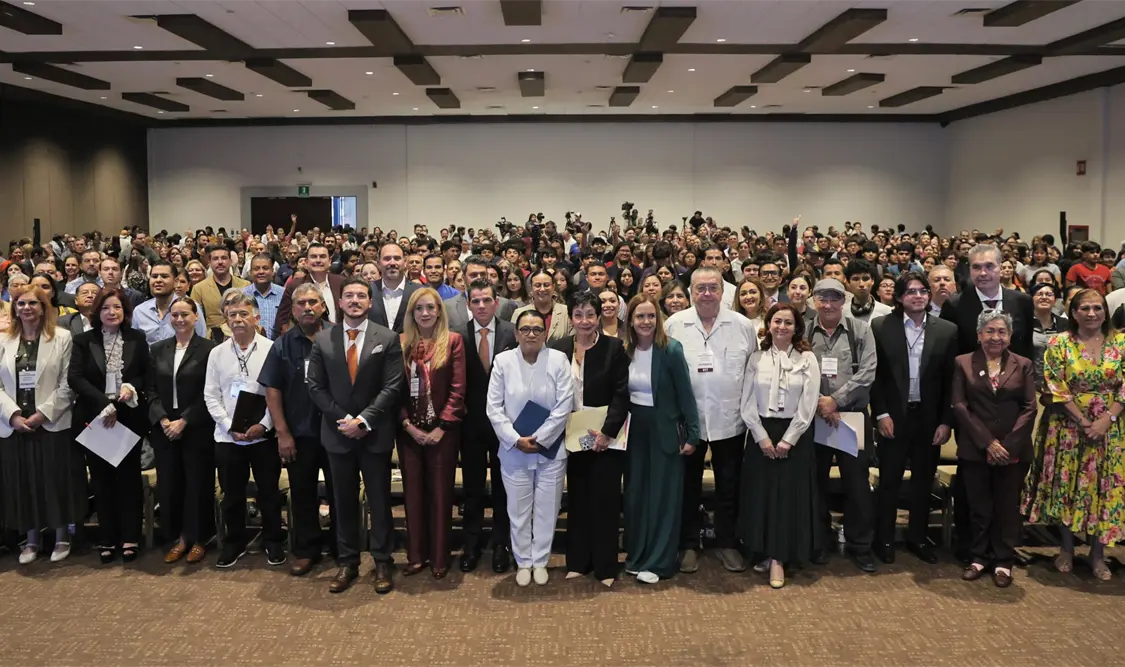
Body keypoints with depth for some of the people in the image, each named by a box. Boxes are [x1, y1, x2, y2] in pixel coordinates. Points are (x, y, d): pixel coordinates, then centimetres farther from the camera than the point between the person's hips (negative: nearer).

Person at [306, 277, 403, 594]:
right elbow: (315, 386, 1)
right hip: (338, 433, 2)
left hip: (376, 433, -2)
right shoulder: (322, 340, 3)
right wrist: (343, 419, -10)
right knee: (344, 501, 11)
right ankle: (347, 562, 21)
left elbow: (392, 387, -8)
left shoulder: (388, 338, -4)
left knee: (379, 501, 7)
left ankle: (382, 563, 18)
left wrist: (363, 420, -16)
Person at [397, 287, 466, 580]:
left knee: (440, 492, 6)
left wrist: (441, 427, -13)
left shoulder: (453, 341, -4)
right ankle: (416, 555, 21)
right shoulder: (401, 343, 4)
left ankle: (440, 557, 16)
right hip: (409, 430, 3)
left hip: (442, 430, -2)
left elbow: (458, 389, -7)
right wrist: (408, 425, -8)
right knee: (413, 491, 10)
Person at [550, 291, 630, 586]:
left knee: (604, 500, 3)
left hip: (606, 437, -3)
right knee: (577, 499, 11)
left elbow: (621, 394, -9)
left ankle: (605, 566, 14)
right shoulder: (558, 349, 4)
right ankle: (577, 562, 23)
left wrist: (607, 431, -17)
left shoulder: (614, 348, -5)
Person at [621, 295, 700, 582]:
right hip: (634, 428, 5)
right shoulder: (625, 351, 0)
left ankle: (658, 562, 12)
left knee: (662, 495, 3)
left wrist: (692, 435, -12)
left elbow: (685, 395, -11)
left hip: (664, 428, -5)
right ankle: (637, 556, 24)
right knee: (635, 493, 11)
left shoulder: (671, 349, -14)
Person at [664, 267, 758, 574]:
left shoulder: (742, 325, 0)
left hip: (730, 420, 1)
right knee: (688, 485, 10)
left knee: (728, 485, 11)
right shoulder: (673, 325, -2)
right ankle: (689, 545, 23)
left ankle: (727, 543, 27)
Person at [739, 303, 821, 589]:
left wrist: (787, 440, -11)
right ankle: (765, 553, 16)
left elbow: (808, 406, -6)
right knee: (760, 493, 3)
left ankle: (778, 558, 6)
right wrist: (762, 437, -9)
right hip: (761, 433, 2)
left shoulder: (807, 359, 0)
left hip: (795, 435, -1)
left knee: (789, 494, -1)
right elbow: (747, 402, 0)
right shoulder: (756, 358, 4)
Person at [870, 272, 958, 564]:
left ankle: (918, 537, 27)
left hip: (929, 417, 2)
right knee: (889, 480, 6)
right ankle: (884, 539, 19)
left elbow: (951, 380, 3)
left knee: (923, 481, 12)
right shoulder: (881, 326, -3)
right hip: (893, 416, -2)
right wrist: (881, 413, -9)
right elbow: (874, 374, -3)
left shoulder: (947, 330, 2)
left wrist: (946, 421, -2)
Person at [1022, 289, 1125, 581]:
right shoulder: (1059, 344, -4)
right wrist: (1084, 422, -14)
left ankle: (1097, 553, 18)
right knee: (1067, 485, 6)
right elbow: (1058, 390, -8)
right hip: (1069, 427, -1)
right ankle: (1067, 549, 21)